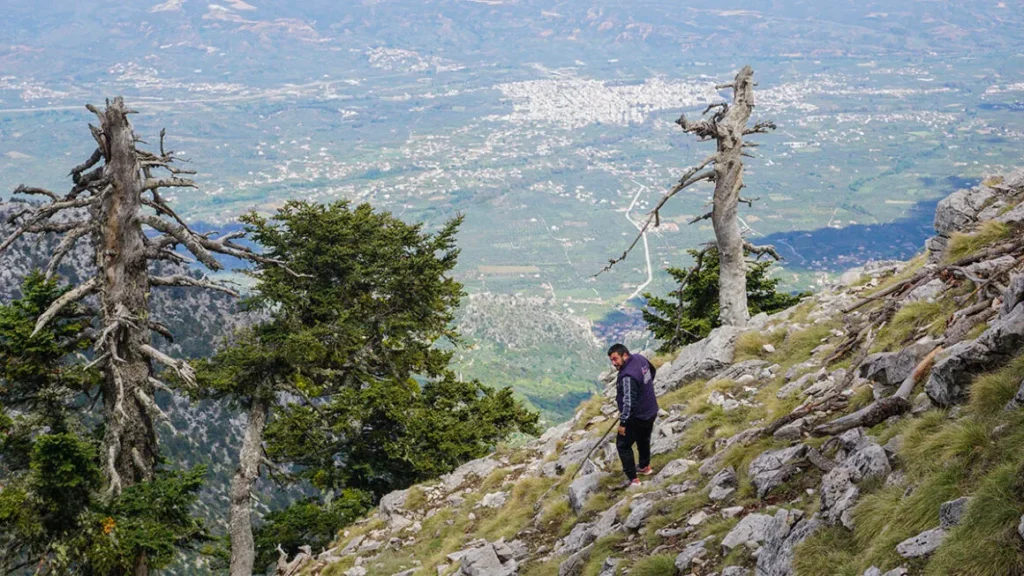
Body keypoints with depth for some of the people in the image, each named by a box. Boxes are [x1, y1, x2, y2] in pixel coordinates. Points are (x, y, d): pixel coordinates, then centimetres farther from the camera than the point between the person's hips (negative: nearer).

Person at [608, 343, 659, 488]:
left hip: (637, 417, -9)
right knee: (643, 439, 30)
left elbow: (629, 402, -32)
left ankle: (633, 479, 7)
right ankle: (645, 466, 51)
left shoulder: (627, 377, -33)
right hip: (651, 411, 9)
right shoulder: (640, 358, -5)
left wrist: (623, 423, -23)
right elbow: (652, 371, 16)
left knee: (623, 445, 5)